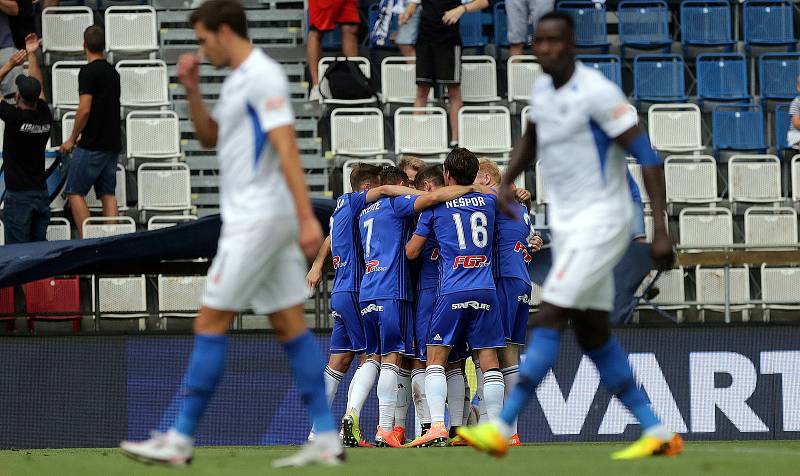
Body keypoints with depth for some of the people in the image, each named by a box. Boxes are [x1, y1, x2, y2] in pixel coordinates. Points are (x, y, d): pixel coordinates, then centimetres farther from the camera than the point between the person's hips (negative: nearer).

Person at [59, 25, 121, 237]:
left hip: (92, 145, -7)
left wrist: (72, 139, -6)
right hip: (113, 144, 7)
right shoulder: (113, 72, 13)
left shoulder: (88, 71, -12)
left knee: (75, 192, -1)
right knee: (108, 194, 8)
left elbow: (84, 110, -19)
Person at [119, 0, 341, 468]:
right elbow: (210, 136, 27)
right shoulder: (238, 79, 16)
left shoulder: (263, 77, -14)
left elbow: (286, 148, -21)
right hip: (256, 218, 10)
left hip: (256, 219, -10)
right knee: (291, 325, 6)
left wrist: (306, 218, -26)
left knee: (211, 324, -6)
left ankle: (180, 440, -3)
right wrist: (192, 89, 11)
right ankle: (327, 439, 3)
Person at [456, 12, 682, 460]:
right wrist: (507, 181, 11)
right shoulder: (542, 88, 8)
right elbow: (532, 138, 29)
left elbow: (647, 155, -17)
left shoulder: (596, 92, -16)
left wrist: (661, 230, -21)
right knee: (592, 332, 7)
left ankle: (502, 429, -15)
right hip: (567, 223, 9)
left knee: (550, 318, -13)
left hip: (601, 222, -9)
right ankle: (657, 432, 12)